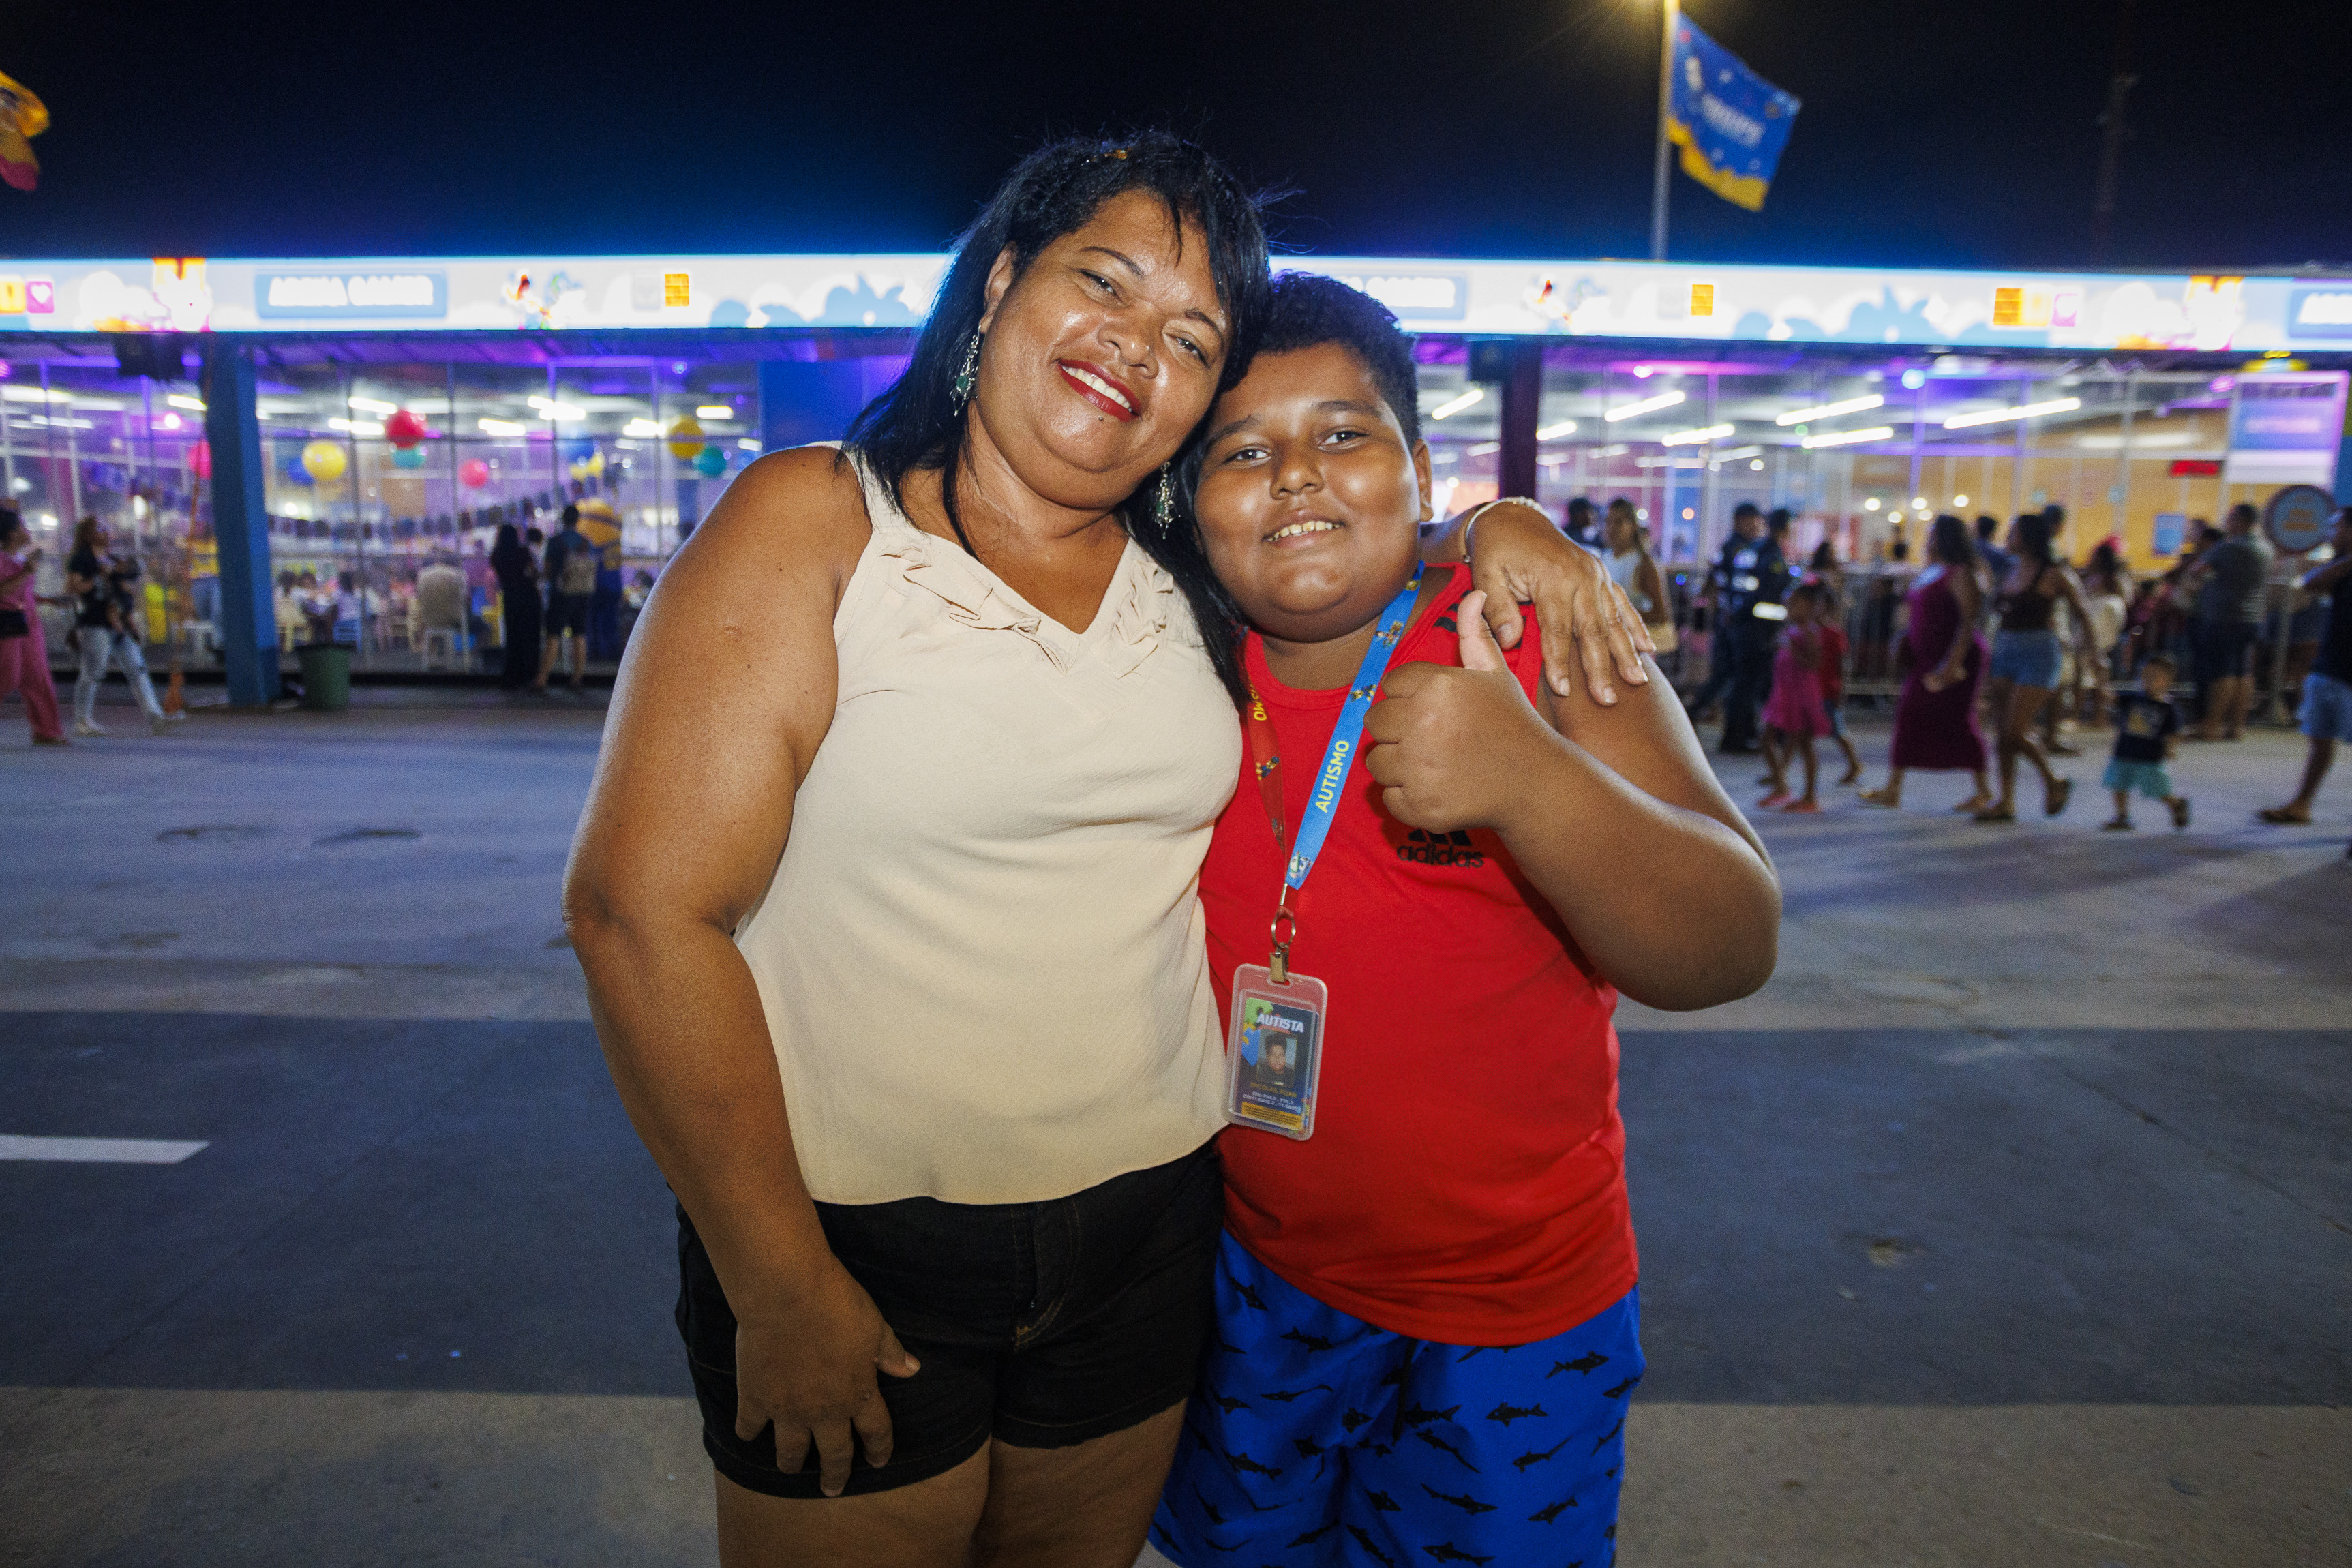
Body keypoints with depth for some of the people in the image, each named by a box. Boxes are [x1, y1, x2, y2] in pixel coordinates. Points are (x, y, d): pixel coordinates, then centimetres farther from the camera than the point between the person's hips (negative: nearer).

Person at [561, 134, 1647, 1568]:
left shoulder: (1186, 576, 2)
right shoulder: (814, 521, -12)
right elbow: (642, 912, -16)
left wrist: (1494, 529, -2)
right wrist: (780, 1290, -14)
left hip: (1149, 1224, 5)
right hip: (859, 1238, -4)